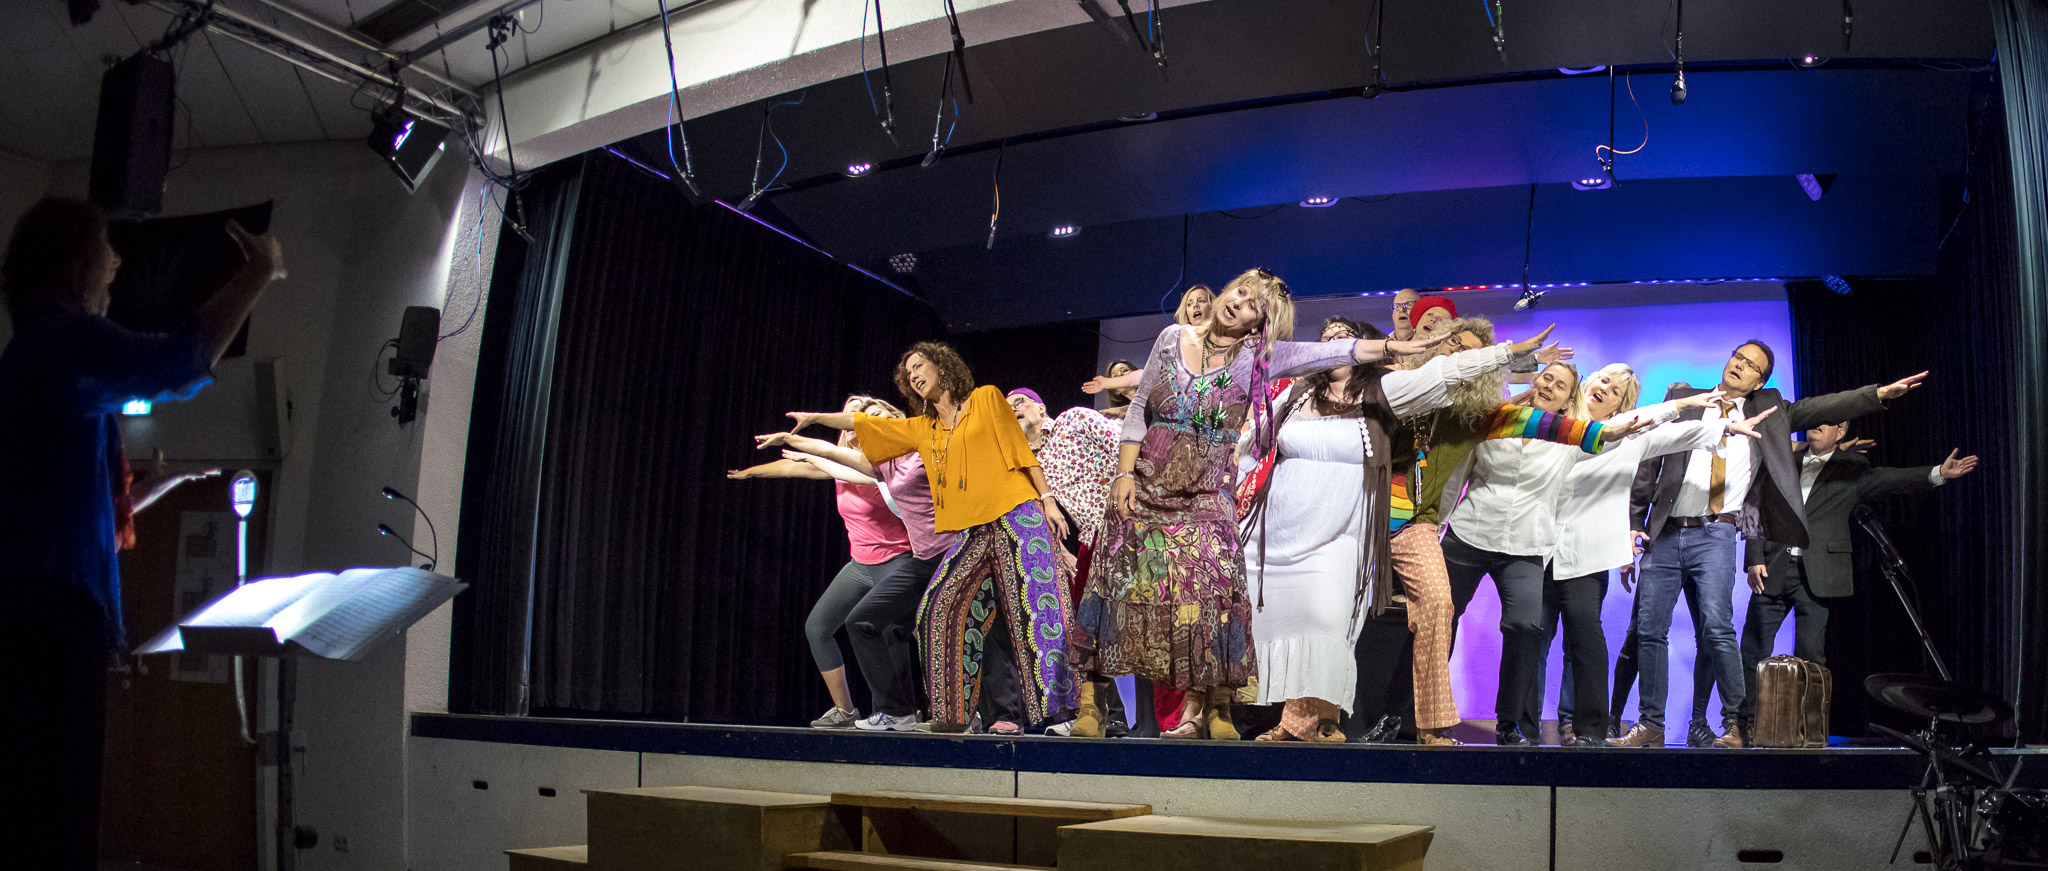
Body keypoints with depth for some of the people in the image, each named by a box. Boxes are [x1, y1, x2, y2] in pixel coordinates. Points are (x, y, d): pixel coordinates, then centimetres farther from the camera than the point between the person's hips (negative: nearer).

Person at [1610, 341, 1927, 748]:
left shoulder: (1768, 412, 14)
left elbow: (1819, 408, 2)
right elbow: (1650, 462, 10)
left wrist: (1881, 392, -11)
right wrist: (1633, 522, 4)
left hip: (1715, 536, -1)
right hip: (1664, 533, 2)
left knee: (1717, 626, -17)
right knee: (1649, 629, 1)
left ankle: (1735, 724, -8)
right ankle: (1651, 725, 12)